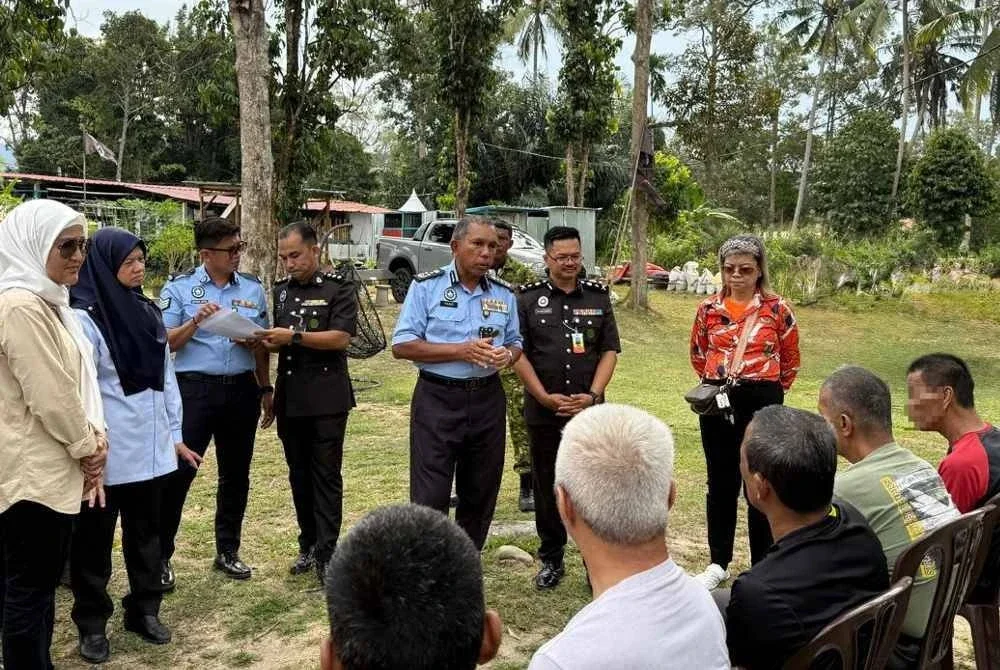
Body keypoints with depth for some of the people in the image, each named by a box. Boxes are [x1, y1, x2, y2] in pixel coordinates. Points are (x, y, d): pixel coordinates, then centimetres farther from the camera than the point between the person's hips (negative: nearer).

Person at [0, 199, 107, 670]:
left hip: (48, 467, 10)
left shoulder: (47, 301, 12)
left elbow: (75, 380, 14)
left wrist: (92, 436, 2)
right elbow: (50, 397, -21)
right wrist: (87, 446, -8)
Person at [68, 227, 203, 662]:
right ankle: (92, 623, 23)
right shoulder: (85, 318, -12)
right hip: (107, 451, -6)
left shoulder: (147, 311, 8)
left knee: (145, 532, 16)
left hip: (150, 448, 6)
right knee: (95, 538, 9)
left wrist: (175, 434, 12)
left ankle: (144, 610, 30)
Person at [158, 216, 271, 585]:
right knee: (178, 472, -3)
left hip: (241, 389, 4)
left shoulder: (253, 288, 8)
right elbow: (164, 344, -4)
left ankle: (227, 551, 27)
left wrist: (266, 390, 8)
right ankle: (160, 555, 11)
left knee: (236, 474, 12)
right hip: (194, 388, -3)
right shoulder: (179, 288, -1)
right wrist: (195, 322, -19)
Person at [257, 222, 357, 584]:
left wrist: (295, 336, -21)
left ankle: (326, 554, 3)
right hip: (289, 396, 6)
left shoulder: (339, 288, -5)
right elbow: (278, 341, 17)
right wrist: (262, 341, -5)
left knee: (326, 476, -2)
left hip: (326, 398, -6)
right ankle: (308, 544, 24)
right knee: (299, 474, 12)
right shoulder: (280, 290, 13)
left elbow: (341, 338, -15)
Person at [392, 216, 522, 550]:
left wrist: (508, 355, -9)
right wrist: (461, 351, -18)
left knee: (480, 494, 13)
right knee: (429, 498, -4)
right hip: (437, 399, -4)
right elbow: (402, 345, -9)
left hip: (487, 400, 5)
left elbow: (516, 343, 17)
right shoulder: (426, 286, -4)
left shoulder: (504, 293, 8)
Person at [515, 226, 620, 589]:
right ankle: (551, 559, 24)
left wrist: (593, 395, -8)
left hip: (590, 410, 0)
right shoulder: (528, 298, 3)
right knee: (547, 487, 10)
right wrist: (545, 397, -9)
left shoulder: (598, 296, 7)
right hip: (543, 411, 0)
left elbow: (610, 350, 5)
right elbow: (518, 353, 0)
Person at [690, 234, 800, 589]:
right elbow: (698, 355, 17)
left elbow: (790, 361, 7)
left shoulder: (777, 309, -4)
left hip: (762, 401, -2)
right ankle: (718, 563, 24)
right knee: (721, 483, 12)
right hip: (717, 401, 3)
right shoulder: (708, 309, 3)